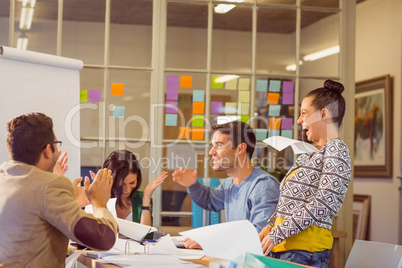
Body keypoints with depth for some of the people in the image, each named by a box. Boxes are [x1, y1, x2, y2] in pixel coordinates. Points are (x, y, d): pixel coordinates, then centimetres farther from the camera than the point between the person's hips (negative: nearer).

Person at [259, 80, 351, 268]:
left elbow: (323, 204, -19)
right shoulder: (315, 153, 19)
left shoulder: (335, 150, -9)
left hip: (304, 252, -8)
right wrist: (269, 228, 10)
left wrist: (277, 234, -18)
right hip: (282, 247, 8)